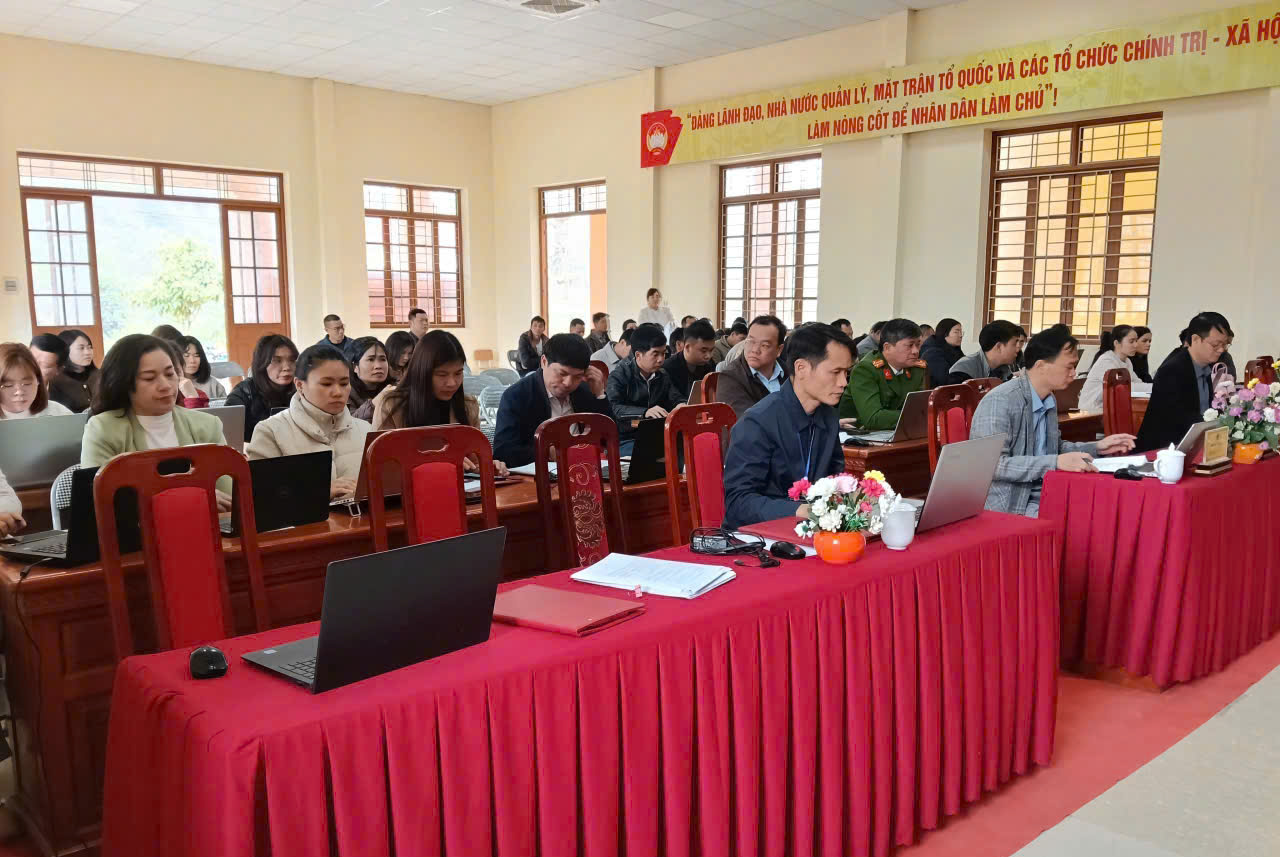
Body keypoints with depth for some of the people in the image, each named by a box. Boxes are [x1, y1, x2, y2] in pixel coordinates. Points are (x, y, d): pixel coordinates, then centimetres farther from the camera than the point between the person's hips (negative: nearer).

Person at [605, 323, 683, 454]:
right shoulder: (619, 375, -7)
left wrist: (681, 405, -10)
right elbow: (613, 408, -21)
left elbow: (676, 399, 16)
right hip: (625, 440, -6)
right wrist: (644, 412, -36)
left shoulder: (662, 375, 12)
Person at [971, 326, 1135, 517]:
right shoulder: (999, 401, -18)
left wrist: (1097, 447, 12)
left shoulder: (1050, 400, 9)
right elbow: (993, 464, -25)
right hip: (1008, 507, -8)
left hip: (1045, 496, 8)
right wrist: (1055, 463, -29)